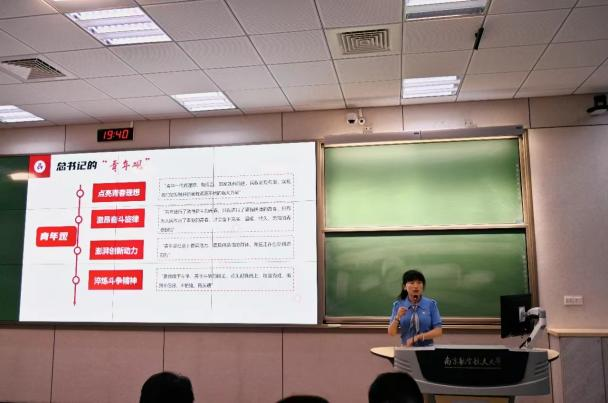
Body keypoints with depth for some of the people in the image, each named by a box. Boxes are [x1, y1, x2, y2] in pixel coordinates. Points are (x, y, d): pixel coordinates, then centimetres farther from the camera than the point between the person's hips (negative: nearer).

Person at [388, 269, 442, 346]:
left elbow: (438, 331, -3)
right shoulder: (398, 305, 3)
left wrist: (418, 337, -12)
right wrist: (397, 318, -14)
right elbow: (391, 333, 1)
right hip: (406, 349, 1)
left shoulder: (431, 304, 0)